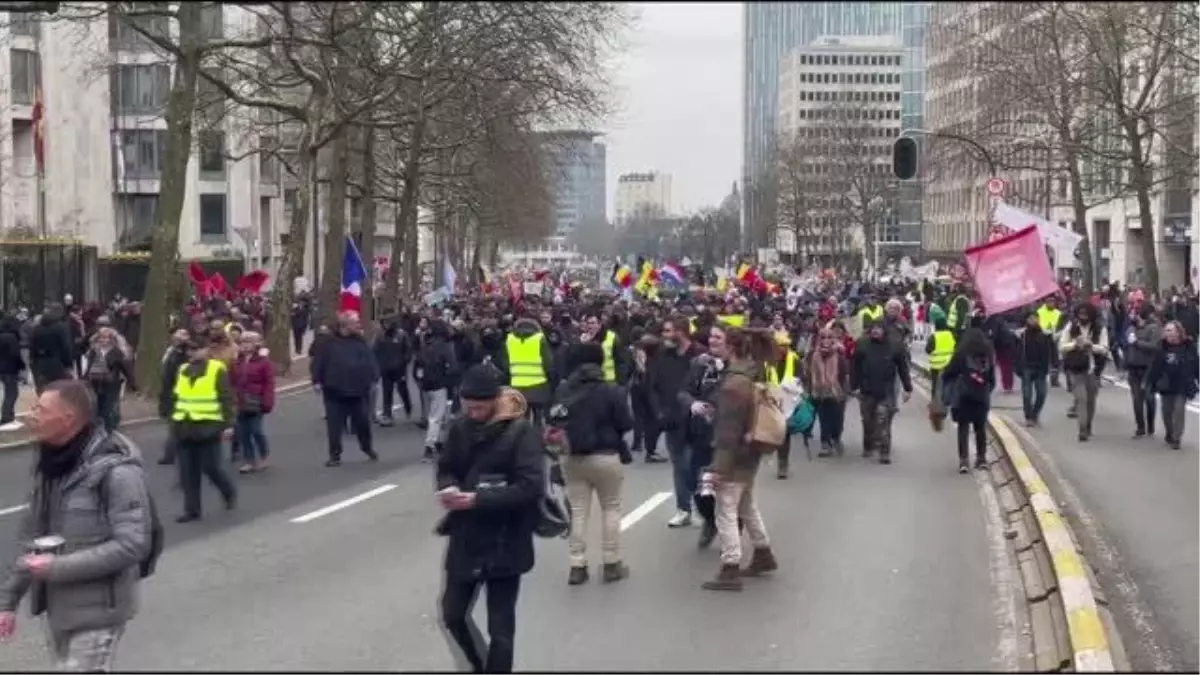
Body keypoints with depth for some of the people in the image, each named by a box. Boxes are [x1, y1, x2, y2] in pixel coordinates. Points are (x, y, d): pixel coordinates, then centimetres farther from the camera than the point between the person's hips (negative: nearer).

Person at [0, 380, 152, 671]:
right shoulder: (51, 465, 5)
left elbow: (132, 545, -24)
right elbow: (30, 535, 12)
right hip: (57, 606, 8)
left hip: (96, 611, -8)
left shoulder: (116, 471, -21)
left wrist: (57, 567, -24)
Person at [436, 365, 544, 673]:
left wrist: (478, 499, -27)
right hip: (465, 539, 6)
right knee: (452, 615, 17)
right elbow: (446, 469, 11)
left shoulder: (522, 431, -15)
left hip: (504, 544, -5)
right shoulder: (460, 428, 1)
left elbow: (530, 486, -22)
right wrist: (449, 488, -13)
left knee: (500, 628, 5)